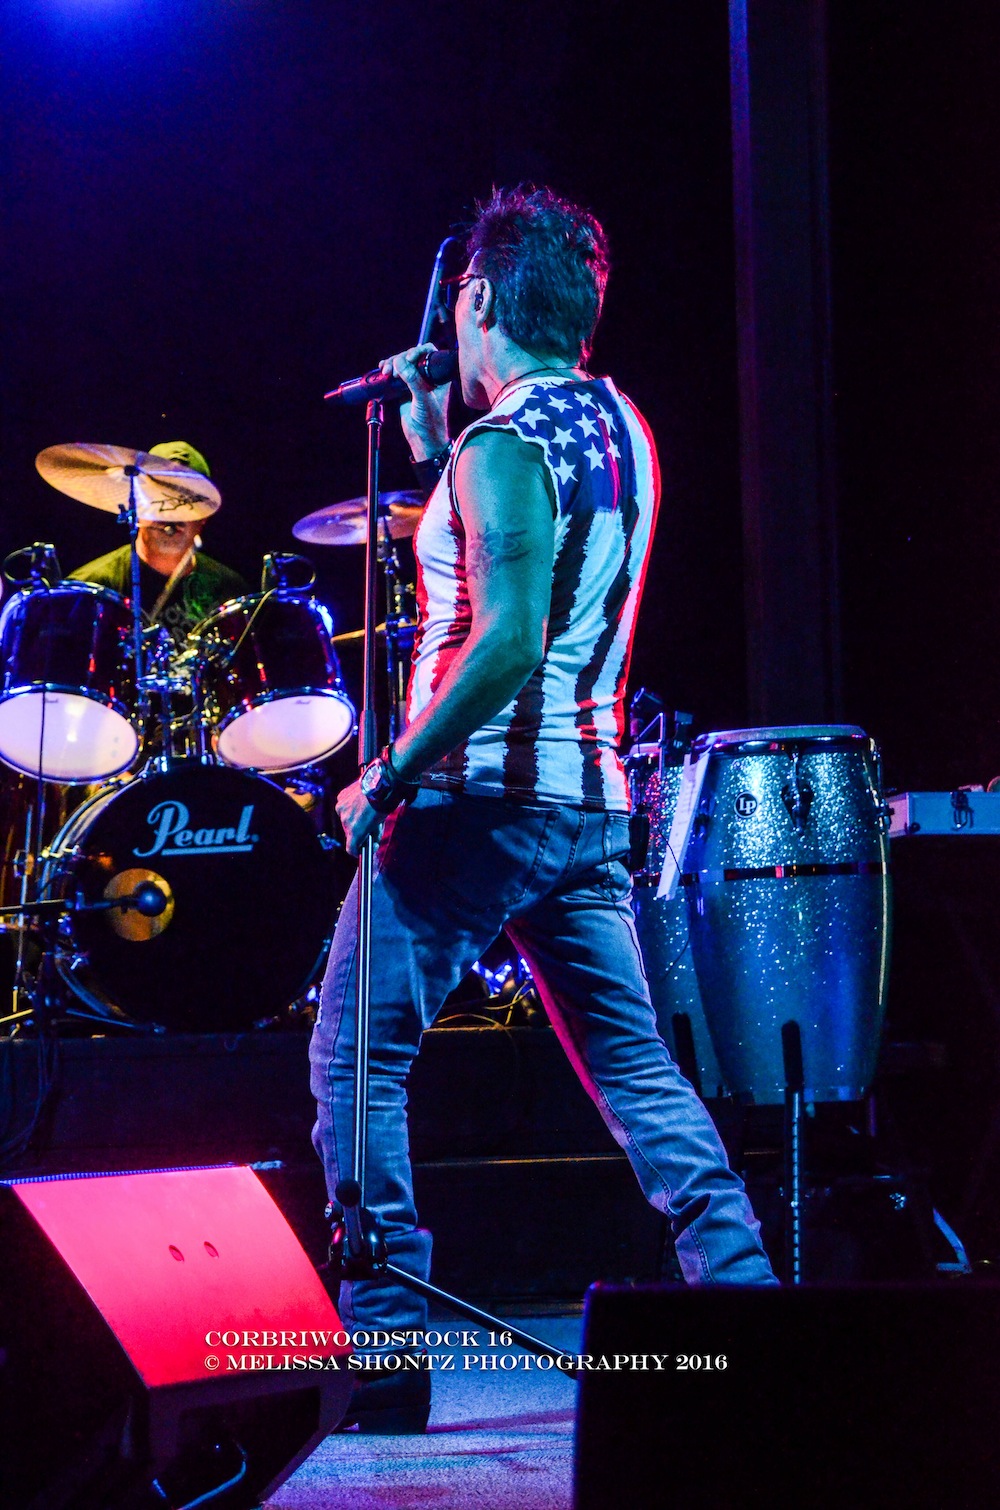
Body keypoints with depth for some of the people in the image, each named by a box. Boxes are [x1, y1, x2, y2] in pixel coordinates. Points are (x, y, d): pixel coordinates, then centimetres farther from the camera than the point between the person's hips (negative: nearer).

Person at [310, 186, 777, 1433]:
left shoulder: (502, 447, -15)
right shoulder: (621, 424, 12)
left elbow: (506, 642, -25)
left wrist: (386, 779, -18)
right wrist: (434, 450, 18)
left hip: (479, 800, -8)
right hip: (589, 795, 8)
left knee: (354, 1059, 1)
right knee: (633, 1065, 11)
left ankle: (383, 1354, 0)